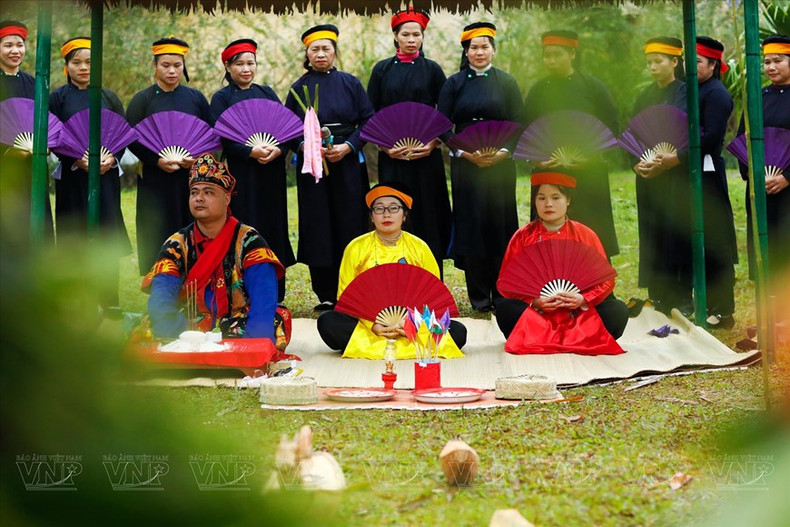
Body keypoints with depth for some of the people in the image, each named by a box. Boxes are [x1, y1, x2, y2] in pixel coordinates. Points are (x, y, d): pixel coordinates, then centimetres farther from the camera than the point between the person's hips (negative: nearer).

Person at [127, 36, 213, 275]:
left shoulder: (196, 98, 10)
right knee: (159, 237, -3)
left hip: (193, 178, 2)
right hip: (156, 181, -2)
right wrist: (157, 160, -16)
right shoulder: (142, 100, 4)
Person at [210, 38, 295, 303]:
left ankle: (274, 296, 9)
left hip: (271, 173, 3)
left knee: (274, 228, 3)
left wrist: (278, 149, -12)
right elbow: (222, 138, -6)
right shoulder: (221, 98, 4)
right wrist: (251, 152, -20)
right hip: (241, 174, -3)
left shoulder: (267, 93, 15)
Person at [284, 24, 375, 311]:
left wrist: (347, 146, -11)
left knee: (350, 226, -2)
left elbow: (369, 121, 2)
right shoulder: (299, 88, 6)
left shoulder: (350, 83, 5)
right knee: (318, 229, -1)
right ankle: (325, 296, 5)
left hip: (348, 164, 0)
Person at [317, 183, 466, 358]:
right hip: (367, 323, -1)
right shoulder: (356, 248, 0)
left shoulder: (419, 248, 3)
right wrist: (372, 324, -19)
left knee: (458, 332, -23)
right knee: (327, 322, -28)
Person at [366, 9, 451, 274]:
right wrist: (385, 145, -8)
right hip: (392, 156, 1)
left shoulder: (432, 70, 5)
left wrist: (433, 143, -11)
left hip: (426, 155, -1)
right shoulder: (382, 70, 7)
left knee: (427, 218, 0)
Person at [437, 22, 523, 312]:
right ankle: (479, 296, 6)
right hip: (465, 165, 0)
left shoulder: (506, 82, 6)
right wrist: (464, 152, -12)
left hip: (500, 163, 0)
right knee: (471, 224, -1)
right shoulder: (454, 83, 5)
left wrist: (503, 152, -12)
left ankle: (503, 294, 10)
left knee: (500, 222, 1)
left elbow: (519, 124, 3)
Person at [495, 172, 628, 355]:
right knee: (504, 309, -29)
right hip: (535, 312, -1)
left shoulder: (585, 235, 5)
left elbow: (605, 280, 2)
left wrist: (583, 299, -17)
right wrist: (533, 301, -18)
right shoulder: (523, 237, 4)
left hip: (579, 311, 1)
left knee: (618, 311, -23)